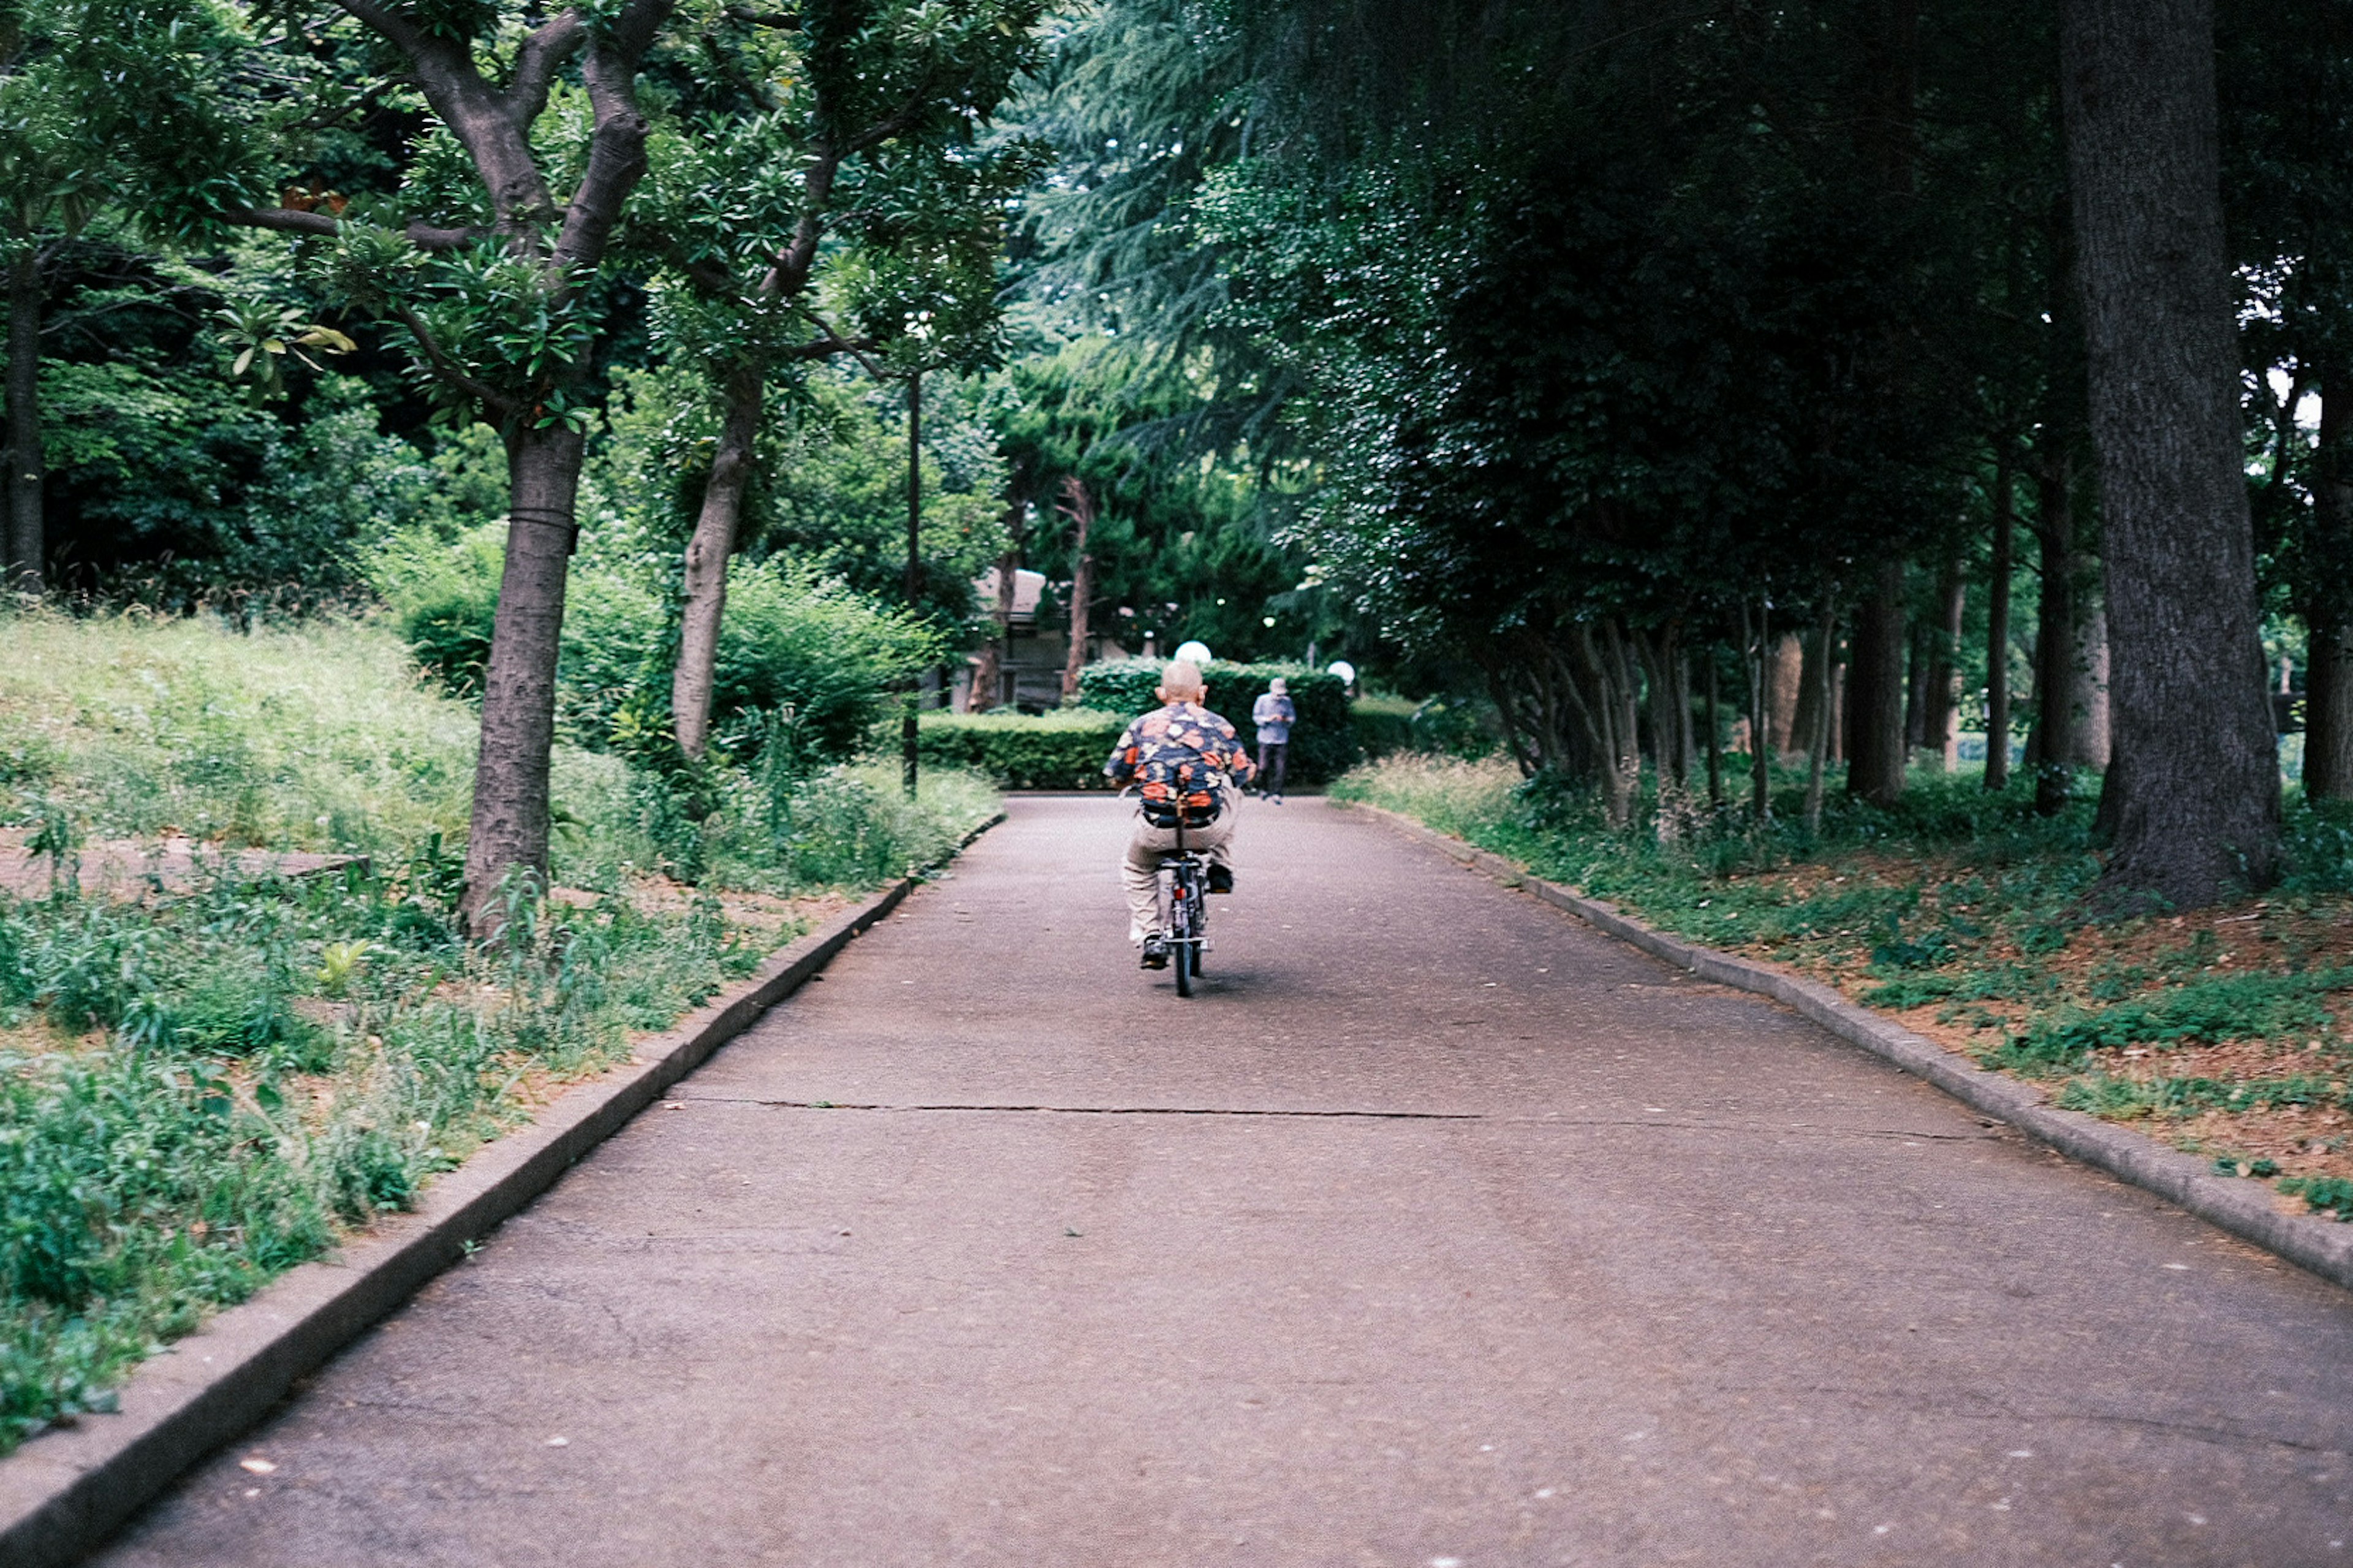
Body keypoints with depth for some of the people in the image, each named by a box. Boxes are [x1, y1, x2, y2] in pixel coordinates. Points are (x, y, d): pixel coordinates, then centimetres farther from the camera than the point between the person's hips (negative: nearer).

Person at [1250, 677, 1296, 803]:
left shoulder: (1287, 701, 7)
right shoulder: (1263, 700, 2)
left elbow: (1293, 718, 10)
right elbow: (1256, 717, 3)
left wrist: (1286, 720, -12)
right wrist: (1268, 719, -14)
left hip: (1282, 740, 1)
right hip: (1266, 739, -1)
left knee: (1281, 768, -5)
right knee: (1264, 767, -3)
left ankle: (1277, 793, 1)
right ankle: (1263, 790, 21)